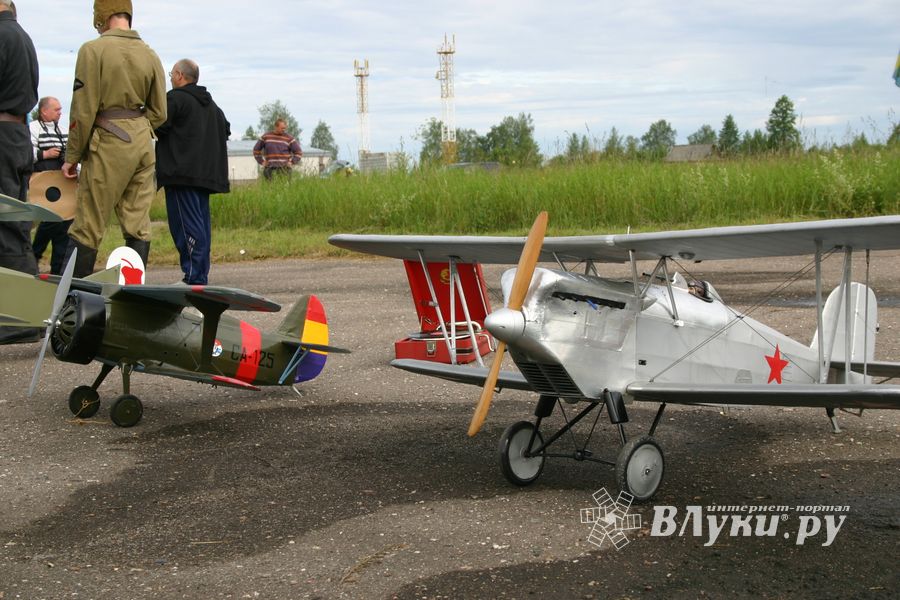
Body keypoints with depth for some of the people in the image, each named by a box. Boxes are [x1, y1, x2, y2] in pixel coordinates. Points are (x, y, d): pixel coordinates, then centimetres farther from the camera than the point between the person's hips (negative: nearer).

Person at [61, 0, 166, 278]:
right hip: (144, 145, 6)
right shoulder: (150, 54, 9)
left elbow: (83, 110, -9)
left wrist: (72, 156, -1)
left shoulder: (93, 50, -7)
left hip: (107, 146, -5)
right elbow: (158, 113, 11)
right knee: (138, 226, 7)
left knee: (86, 229, -3)